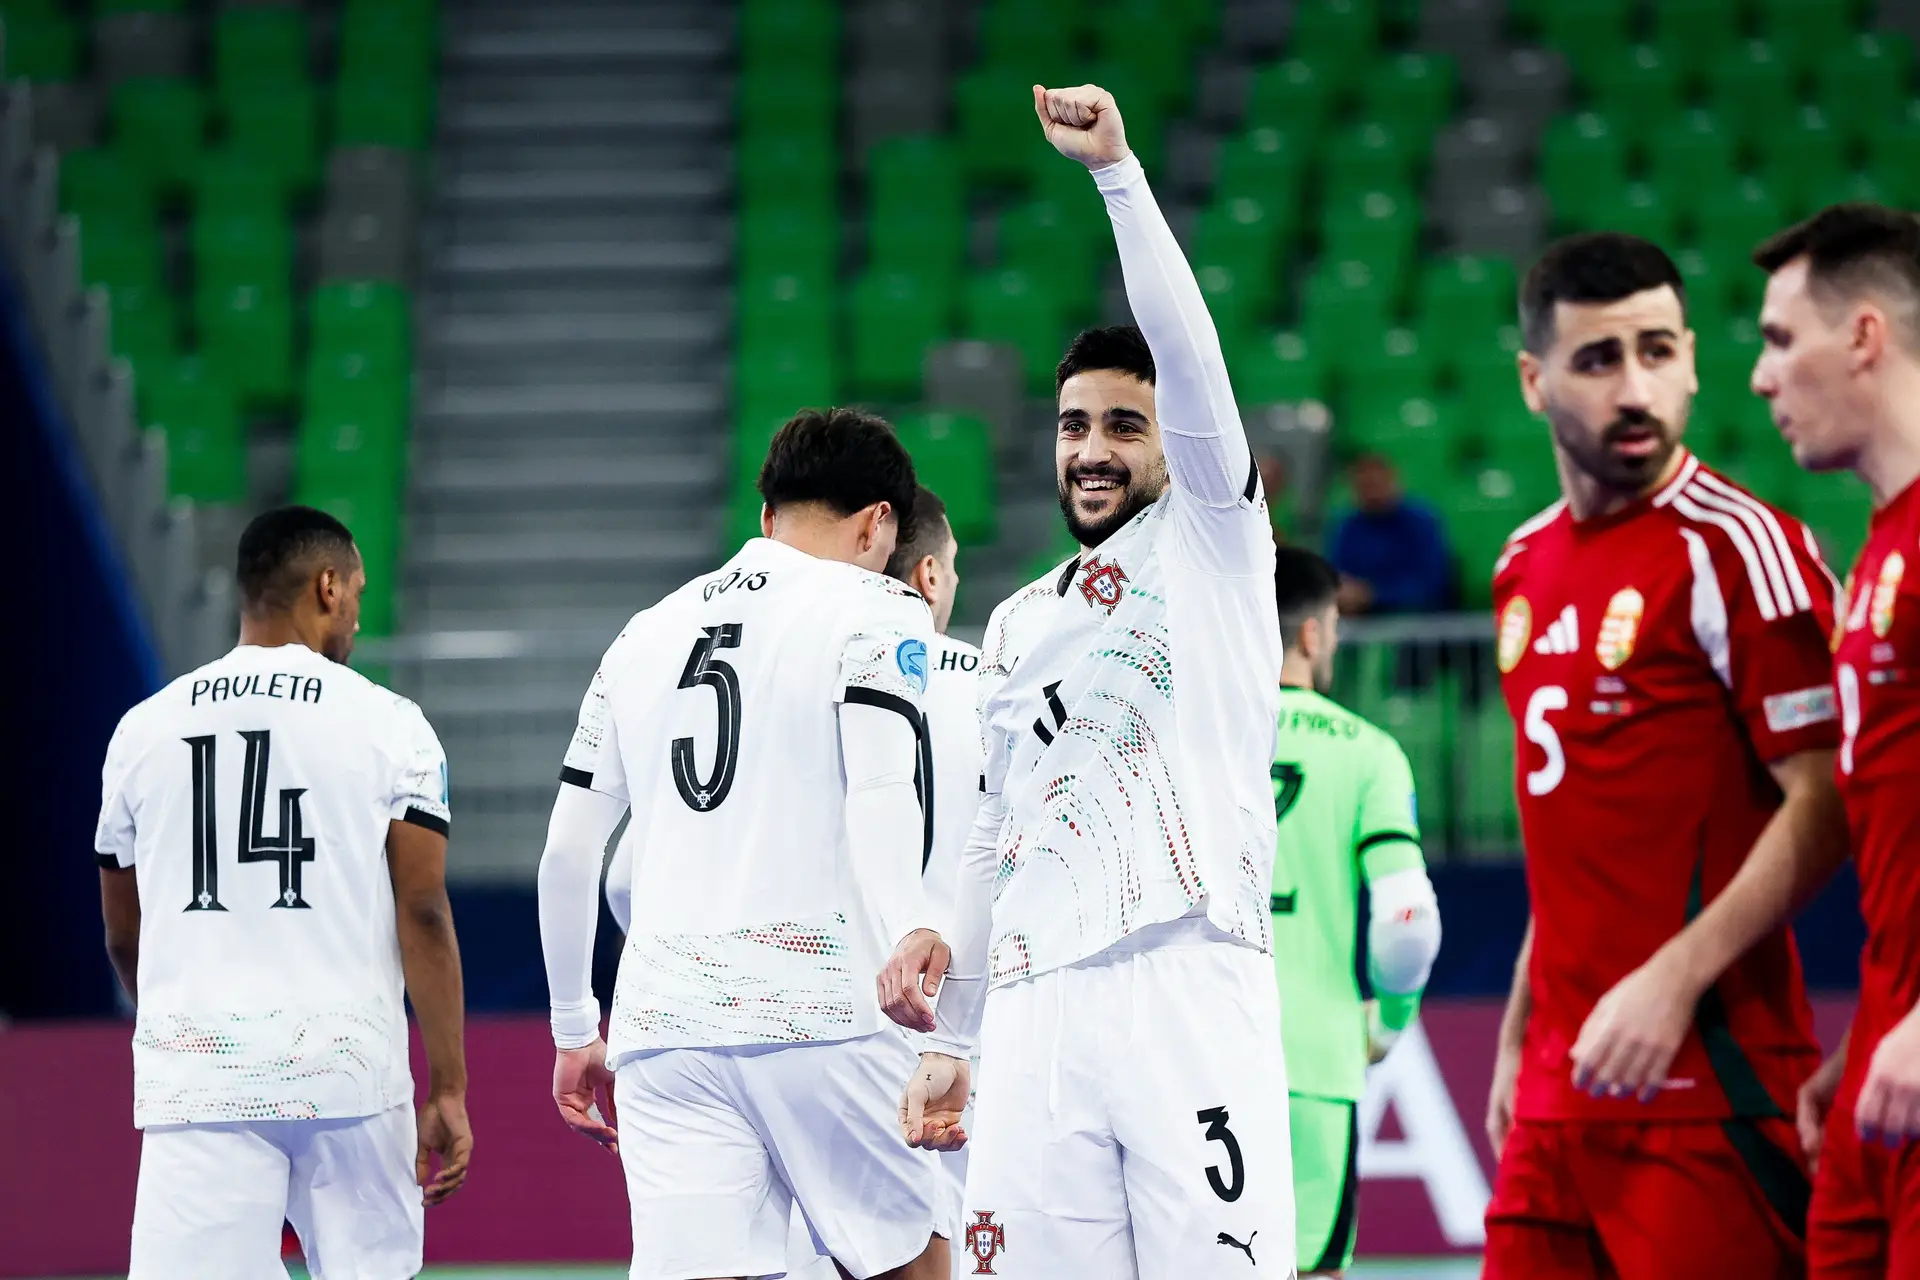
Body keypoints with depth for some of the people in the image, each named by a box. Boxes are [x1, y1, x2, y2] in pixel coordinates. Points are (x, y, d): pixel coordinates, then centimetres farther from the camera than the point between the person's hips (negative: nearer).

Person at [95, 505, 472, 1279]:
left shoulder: (143, 728, 9)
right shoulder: (387, 725, 0)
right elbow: (422, 914, -5)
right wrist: (448, 1090, -2)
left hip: (194, 1074, 1)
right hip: (348, 1070, -1)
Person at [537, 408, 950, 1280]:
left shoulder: (647, 634, 18)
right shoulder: (875, 611, 3)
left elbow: (567, 854, 19)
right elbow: (879, 814, -13)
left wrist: (575, 1029, 28)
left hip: (664, 1028, 4)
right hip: (826, 1012, -4)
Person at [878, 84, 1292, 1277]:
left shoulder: (1212, 537, 9)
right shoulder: (1017, 625, 25)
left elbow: (1190, 357, -7)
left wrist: (1117, 168, -13)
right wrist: (952, 1037, 22)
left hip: (1191, 987, -5)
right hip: (1036, 1007, 5)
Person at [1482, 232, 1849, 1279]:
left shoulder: (1735, 548, -8)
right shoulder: (1525, 566, 15)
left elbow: (1822, 805, -14)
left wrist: (1673, 980, -21)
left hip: (1703, 1079, -7)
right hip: (1562, 1092, 7)